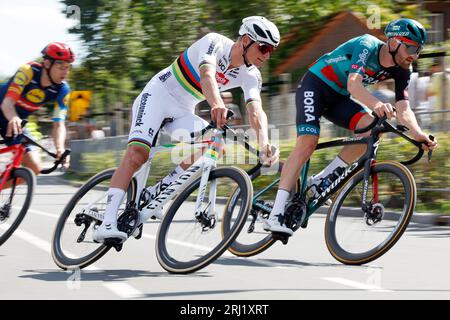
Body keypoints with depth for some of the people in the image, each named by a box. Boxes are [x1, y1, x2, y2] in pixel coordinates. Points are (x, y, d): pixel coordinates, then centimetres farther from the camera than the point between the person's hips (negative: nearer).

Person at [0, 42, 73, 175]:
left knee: (34, 168, -6)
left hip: (18, 120, 5)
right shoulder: (28, 71, -28)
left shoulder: (62, 89, -16)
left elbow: (58, 124, -20)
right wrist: (14, 119, -60)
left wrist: (60, 148, -40)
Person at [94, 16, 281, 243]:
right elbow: (207, 76, -40)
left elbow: (256, 111, -21)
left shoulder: (251, 76, -6)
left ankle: (157, 192, -10)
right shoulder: (215, 43, -21)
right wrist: (218, 105, -61)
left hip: (183, 112, 6)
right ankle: (107, 223, -29)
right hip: (158, 96, -6)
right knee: (137, 153, -24)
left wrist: (264, 142, -42)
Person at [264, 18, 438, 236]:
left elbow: (403, 109, -17)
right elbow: (353, 84, -41)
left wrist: (418, 134, -37)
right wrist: (376, 104, -60)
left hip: (339, 97, 6)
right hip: (315, 85, -6)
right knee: (307, 143, -23)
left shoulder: (401, 71, -7)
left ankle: (322, 181, -9)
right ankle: (275, 215, -26)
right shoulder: (367, 46, -26)